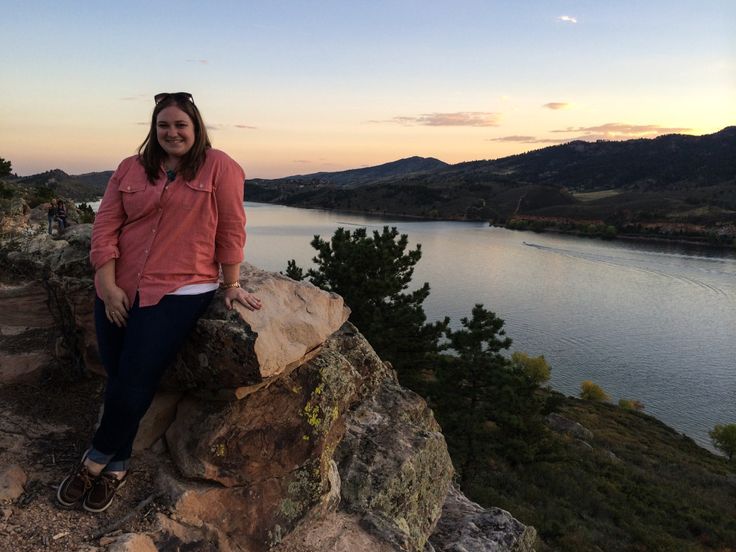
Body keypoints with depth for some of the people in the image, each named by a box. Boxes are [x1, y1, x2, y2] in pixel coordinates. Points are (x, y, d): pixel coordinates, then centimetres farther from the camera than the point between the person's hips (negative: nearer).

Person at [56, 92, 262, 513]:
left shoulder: (219, 167, -4)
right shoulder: (130, 169, 8)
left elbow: (231, 230, -5)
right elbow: (106, 226, 4)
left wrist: (231, 285, -3)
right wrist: (108, 285, -5)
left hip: (179, 292, -4)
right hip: (118, 290, 5)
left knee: (135, 383, -4)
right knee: (119, 379, 7)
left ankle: (96, 461, 21)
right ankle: (117, 465, 27)